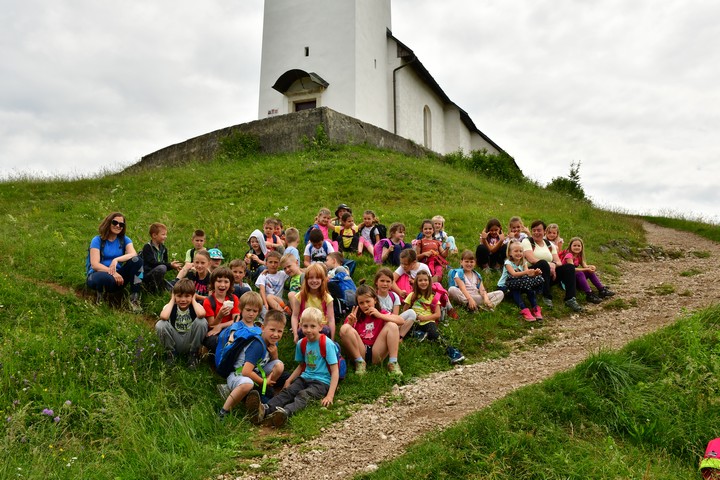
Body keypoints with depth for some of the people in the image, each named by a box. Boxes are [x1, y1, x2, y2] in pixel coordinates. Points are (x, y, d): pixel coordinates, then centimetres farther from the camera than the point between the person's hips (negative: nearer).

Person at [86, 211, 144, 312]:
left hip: (117, 277, 4)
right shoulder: (97, 240, -2)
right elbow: (94, 265, -13)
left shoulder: (124, 240, 7)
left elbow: (134, 254, -14)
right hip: (98, 274, -4)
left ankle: (134, 299, -22)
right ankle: (100, 293, -4)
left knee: (137, 260, -23)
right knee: (107, 278, -42)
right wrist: (112, 273, -27)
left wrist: (116, 260, -30)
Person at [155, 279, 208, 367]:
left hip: (190, 342, 0)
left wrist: (193, 300, -17)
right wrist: (172, 300, -16)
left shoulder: (195, 306, -9)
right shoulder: (171, 307, -6)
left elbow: (201, 314, -37)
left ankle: (193, 354, -5)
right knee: (160, 325, -26)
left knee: (202, 322, -27)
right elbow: (163, 317, -33)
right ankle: (170, 352, 1)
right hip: (174, 342, 1)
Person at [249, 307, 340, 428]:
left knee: (303, 395, -34)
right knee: (287, 391, -23)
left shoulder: (326, 344, -11)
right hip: (305, 377, 6)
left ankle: (285, 412, -63)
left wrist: (330, 395, -21)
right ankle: (265, 409, -50)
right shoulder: (301, 344, 9)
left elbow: (335, 371, -12)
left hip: (322, 382, -5)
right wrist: (289, 380, 7)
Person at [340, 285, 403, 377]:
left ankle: (393, 363, -20)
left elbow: (402, 321, -10)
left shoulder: (382, 313, 8)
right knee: (345, 328, -21)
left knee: (392, 325, -15)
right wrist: (350, 323, -22)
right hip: (359, 353, 0)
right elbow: (344, 334, -4)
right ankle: (359, 362, -15)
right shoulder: (355, 316, 6)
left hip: (376, 355, 0)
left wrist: (380, 315, -17)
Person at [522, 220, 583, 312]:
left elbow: (558, 262, 7)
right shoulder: (527, 241, 2)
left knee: (569, 267, -15)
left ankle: (570, 299, -23)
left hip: (549, 275, 5)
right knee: (543, 263, -35)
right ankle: (546, 297, -28)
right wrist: (549, 264, -23)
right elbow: (532, 260, -13)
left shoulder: (550, 244, 17)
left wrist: (554, 265, -17)